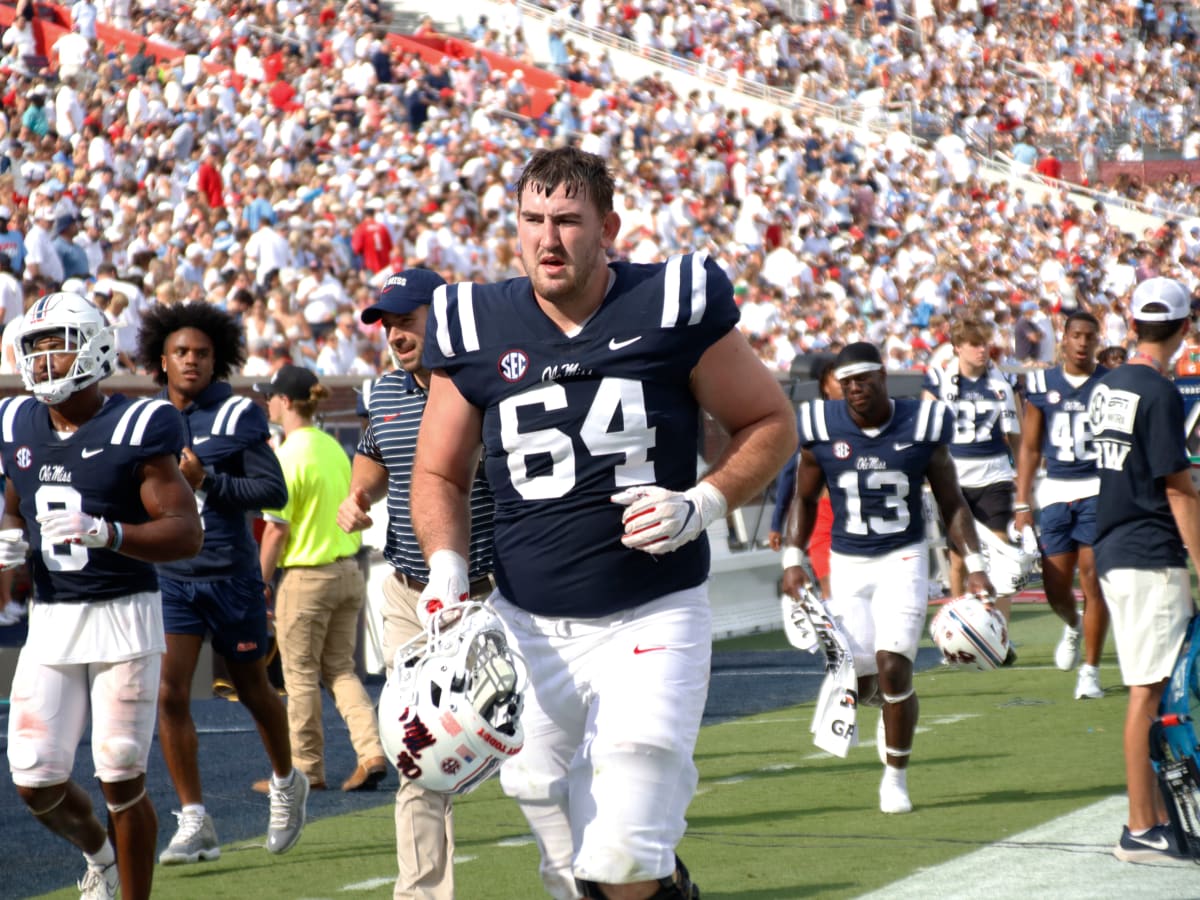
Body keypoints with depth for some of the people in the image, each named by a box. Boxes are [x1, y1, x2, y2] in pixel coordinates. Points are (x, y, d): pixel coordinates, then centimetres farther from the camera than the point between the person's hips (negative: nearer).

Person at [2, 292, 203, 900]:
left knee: (121, 779, -2)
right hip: (50, 622, 5)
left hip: (124, 616, -5)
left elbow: (186, 534, -13)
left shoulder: (134, 430, -10)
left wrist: (105, 533, -28)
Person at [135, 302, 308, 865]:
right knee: (169, 695, -11)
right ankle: (194, 823, -6)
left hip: (231, 575, -3)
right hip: (170, 579, 3)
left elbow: (274, 491, -15)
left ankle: (287, 783, 40)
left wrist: (205, 481, -21)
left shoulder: (238, 416, -8)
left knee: (253, 690, 14)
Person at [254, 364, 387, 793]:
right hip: (349, 571, 7)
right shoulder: (334, 448, 8)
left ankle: (305, 769, 13)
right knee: (340, 669, 15)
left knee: (301, 676, 5)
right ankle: (371, 753, 1)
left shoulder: (288, 456, -15)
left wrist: (260, 585, -7)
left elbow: (277, 529, -15)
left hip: (306, 577, -7)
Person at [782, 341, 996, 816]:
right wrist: (792, 560, -2)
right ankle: (890, 703, 35)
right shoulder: (823, 429, -5)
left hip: (903, 559, -1)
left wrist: (975, 567, -4)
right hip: (847, 563, 2)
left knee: (894, 668, -13)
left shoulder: (921, 426, -7)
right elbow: (805, 499, 9)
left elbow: (952, 503, 3)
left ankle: (895, 776, 5)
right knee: (861, 678, -4)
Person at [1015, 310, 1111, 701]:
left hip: (1099, 489, -2)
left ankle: (1090, 669, 1)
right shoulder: (1042, 384, 6)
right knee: (1055, 586, 4)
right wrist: (1022, 504, 5)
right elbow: (1030, 448, 9)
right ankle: (1073, 627, 39)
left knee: (1093, 580, -9)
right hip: (1056, 491, 2)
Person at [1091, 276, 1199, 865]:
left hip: (1113, 551, 9)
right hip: (1151, 557, -9)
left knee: (1148, 688, 13)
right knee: (1150, 690, -6)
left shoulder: (1107, 388, 10)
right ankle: (1140, 830, -5)